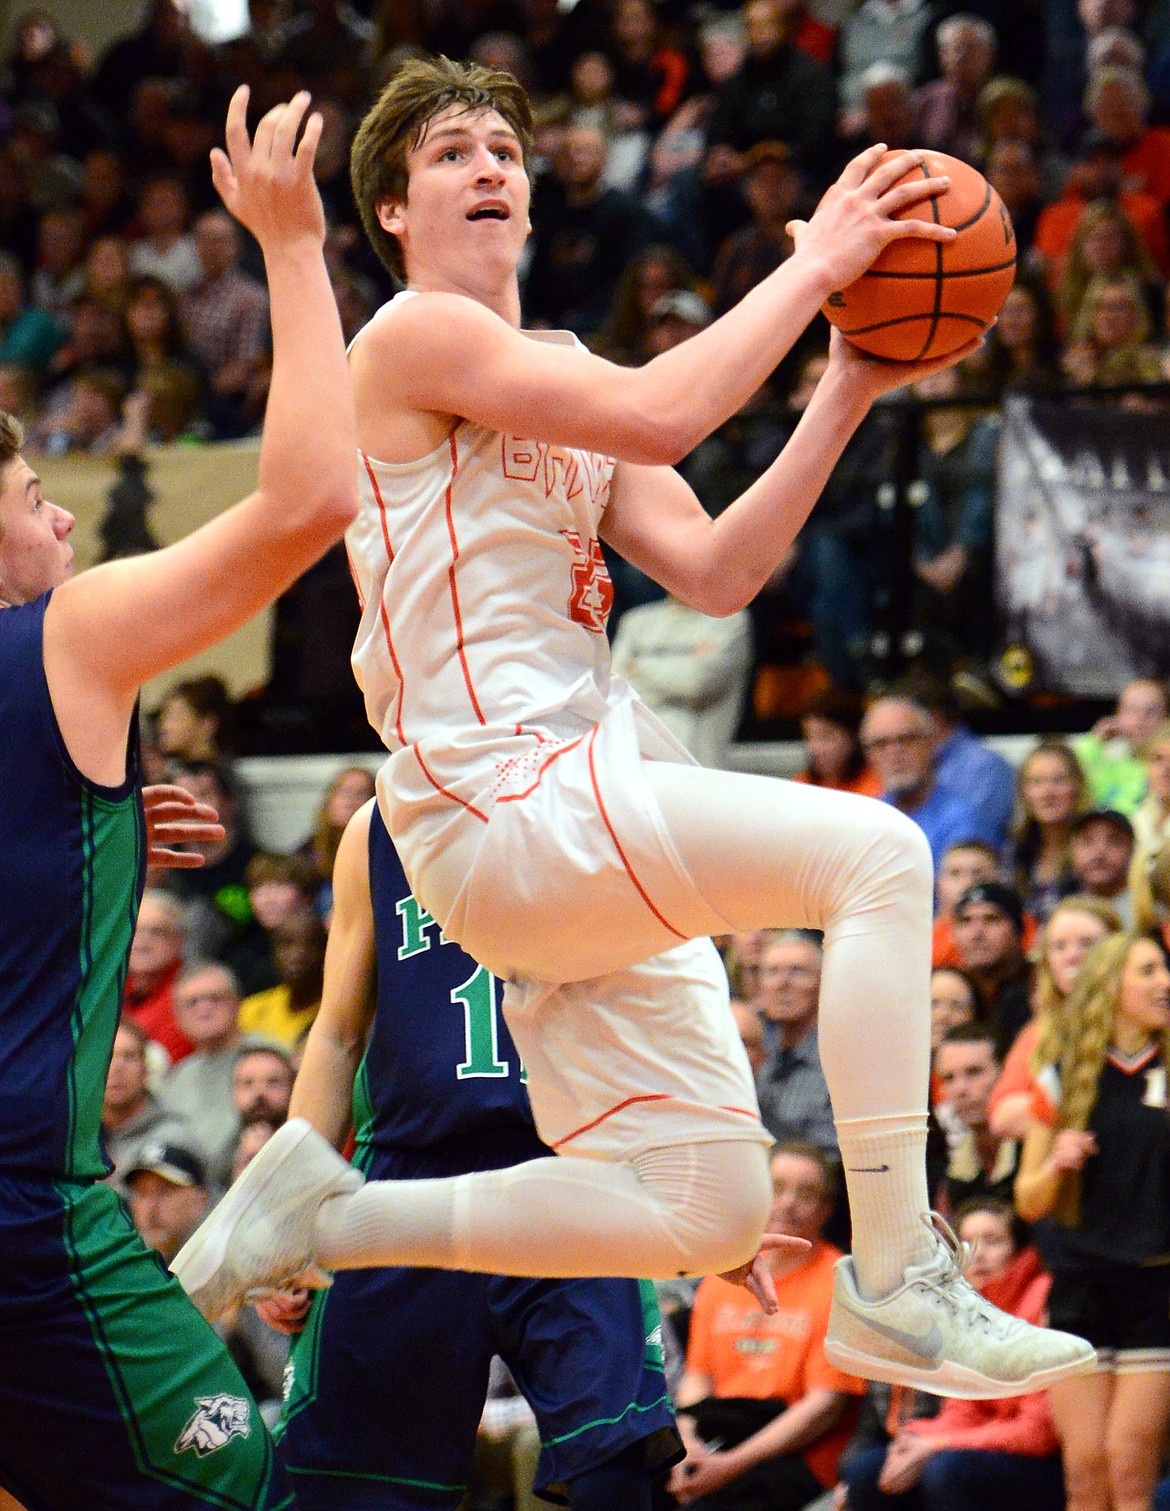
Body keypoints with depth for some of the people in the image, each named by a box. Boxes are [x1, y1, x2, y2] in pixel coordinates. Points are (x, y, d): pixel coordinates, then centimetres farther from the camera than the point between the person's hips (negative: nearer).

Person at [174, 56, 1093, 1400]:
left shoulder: (561, 376, 22)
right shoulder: (413, 336, -4)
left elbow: (713, 573, 12)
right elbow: (656, 419, -19)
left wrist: (847, 393, 5)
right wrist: (813, 266, -10)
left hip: (586, 815, 9)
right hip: (502, 802, -9)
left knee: (709, 1214, 5)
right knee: (876, 851, -23)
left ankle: (325, 1214, 14)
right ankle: (894, 1284, -23)